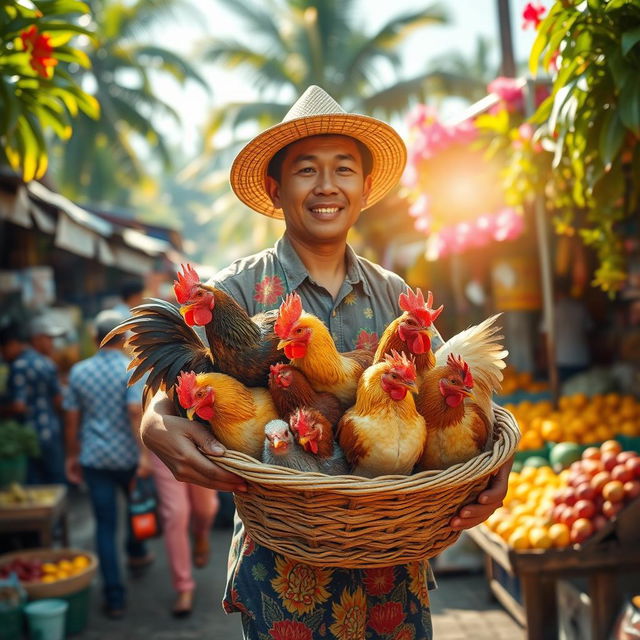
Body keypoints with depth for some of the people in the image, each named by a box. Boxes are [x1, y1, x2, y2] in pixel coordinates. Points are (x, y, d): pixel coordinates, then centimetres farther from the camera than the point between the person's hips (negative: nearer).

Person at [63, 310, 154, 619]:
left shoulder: (79, 371, 2)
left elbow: (71, 419, 4)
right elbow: (136, 412, -20)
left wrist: (72, 456, 13)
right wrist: (145, 454, -22)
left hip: (94, 458, 2)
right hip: (128, 456, -1)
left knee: (105, 526, 3)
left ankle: (114, 598, 4)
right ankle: (136, 552, 48)